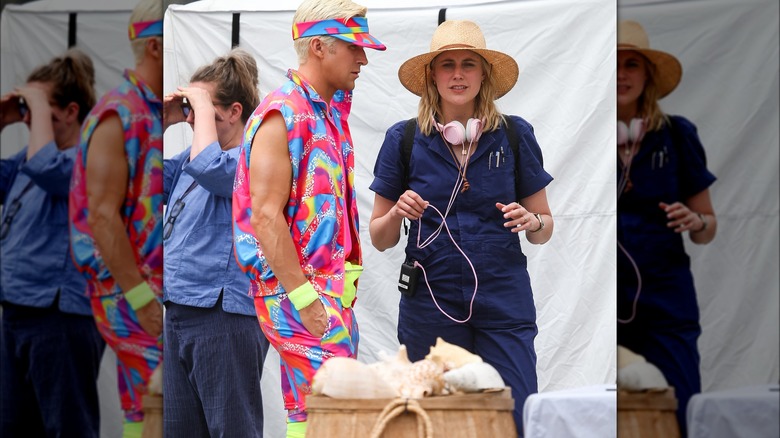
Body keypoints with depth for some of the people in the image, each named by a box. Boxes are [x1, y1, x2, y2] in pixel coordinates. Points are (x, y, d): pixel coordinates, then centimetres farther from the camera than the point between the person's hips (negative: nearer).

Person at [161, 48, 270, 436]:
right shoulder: (188, 160, 17)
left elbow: (210, 168, -30)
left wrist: (202, 106, -18)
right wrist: (163, 121, 12)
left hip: (225, 316, -10)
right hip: (179, 312, 10)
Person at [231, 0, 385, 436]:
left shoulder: (332, 113, 15)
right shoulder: (282, 116, -13)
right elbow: (266, 216, -18)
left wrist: (346, 281, 15)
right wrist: (303, 298, -20)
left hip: (334, 291, 9)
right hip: (298, 290, -9)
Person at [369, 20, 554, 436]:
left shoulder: (515, 136, 5)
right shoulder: (404, 139, 3)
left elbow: (544, 227, 12)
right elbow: (380, 238, 9)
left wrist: (531, 222, -10)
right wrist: (398, 214, -12)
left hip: (504, 303, 0)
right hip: (430, 304, 0)